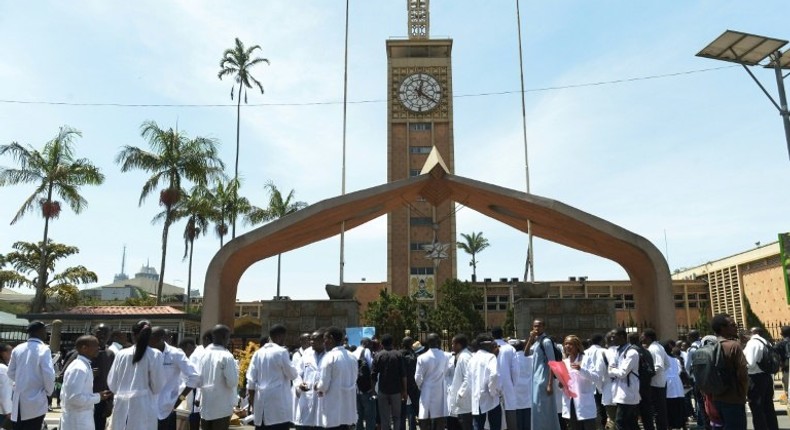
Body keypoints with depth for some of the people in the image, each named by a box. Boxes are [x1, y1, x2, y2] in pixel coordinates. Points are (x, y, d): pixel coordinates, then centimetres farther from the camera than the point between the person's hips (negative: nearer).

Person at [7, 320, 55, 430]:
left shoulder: (17, 349, 3)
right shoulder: (43, 349, -14)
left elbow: (11, 373, 10)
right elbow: (48, 375, -18)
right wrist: (49, 392, -1)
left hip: (19, 401, 5)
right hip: (35, 403, -5)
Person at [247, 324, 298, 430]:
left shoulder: (258, 353, 8)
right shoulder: (281, 352, -8)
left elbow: (251, 380, 8)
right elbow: (292, 374, -2)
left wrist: (252, 400, 15)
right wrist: (290, 363, 16)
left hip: (261, 401, 6)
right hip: (278, 402, -6)